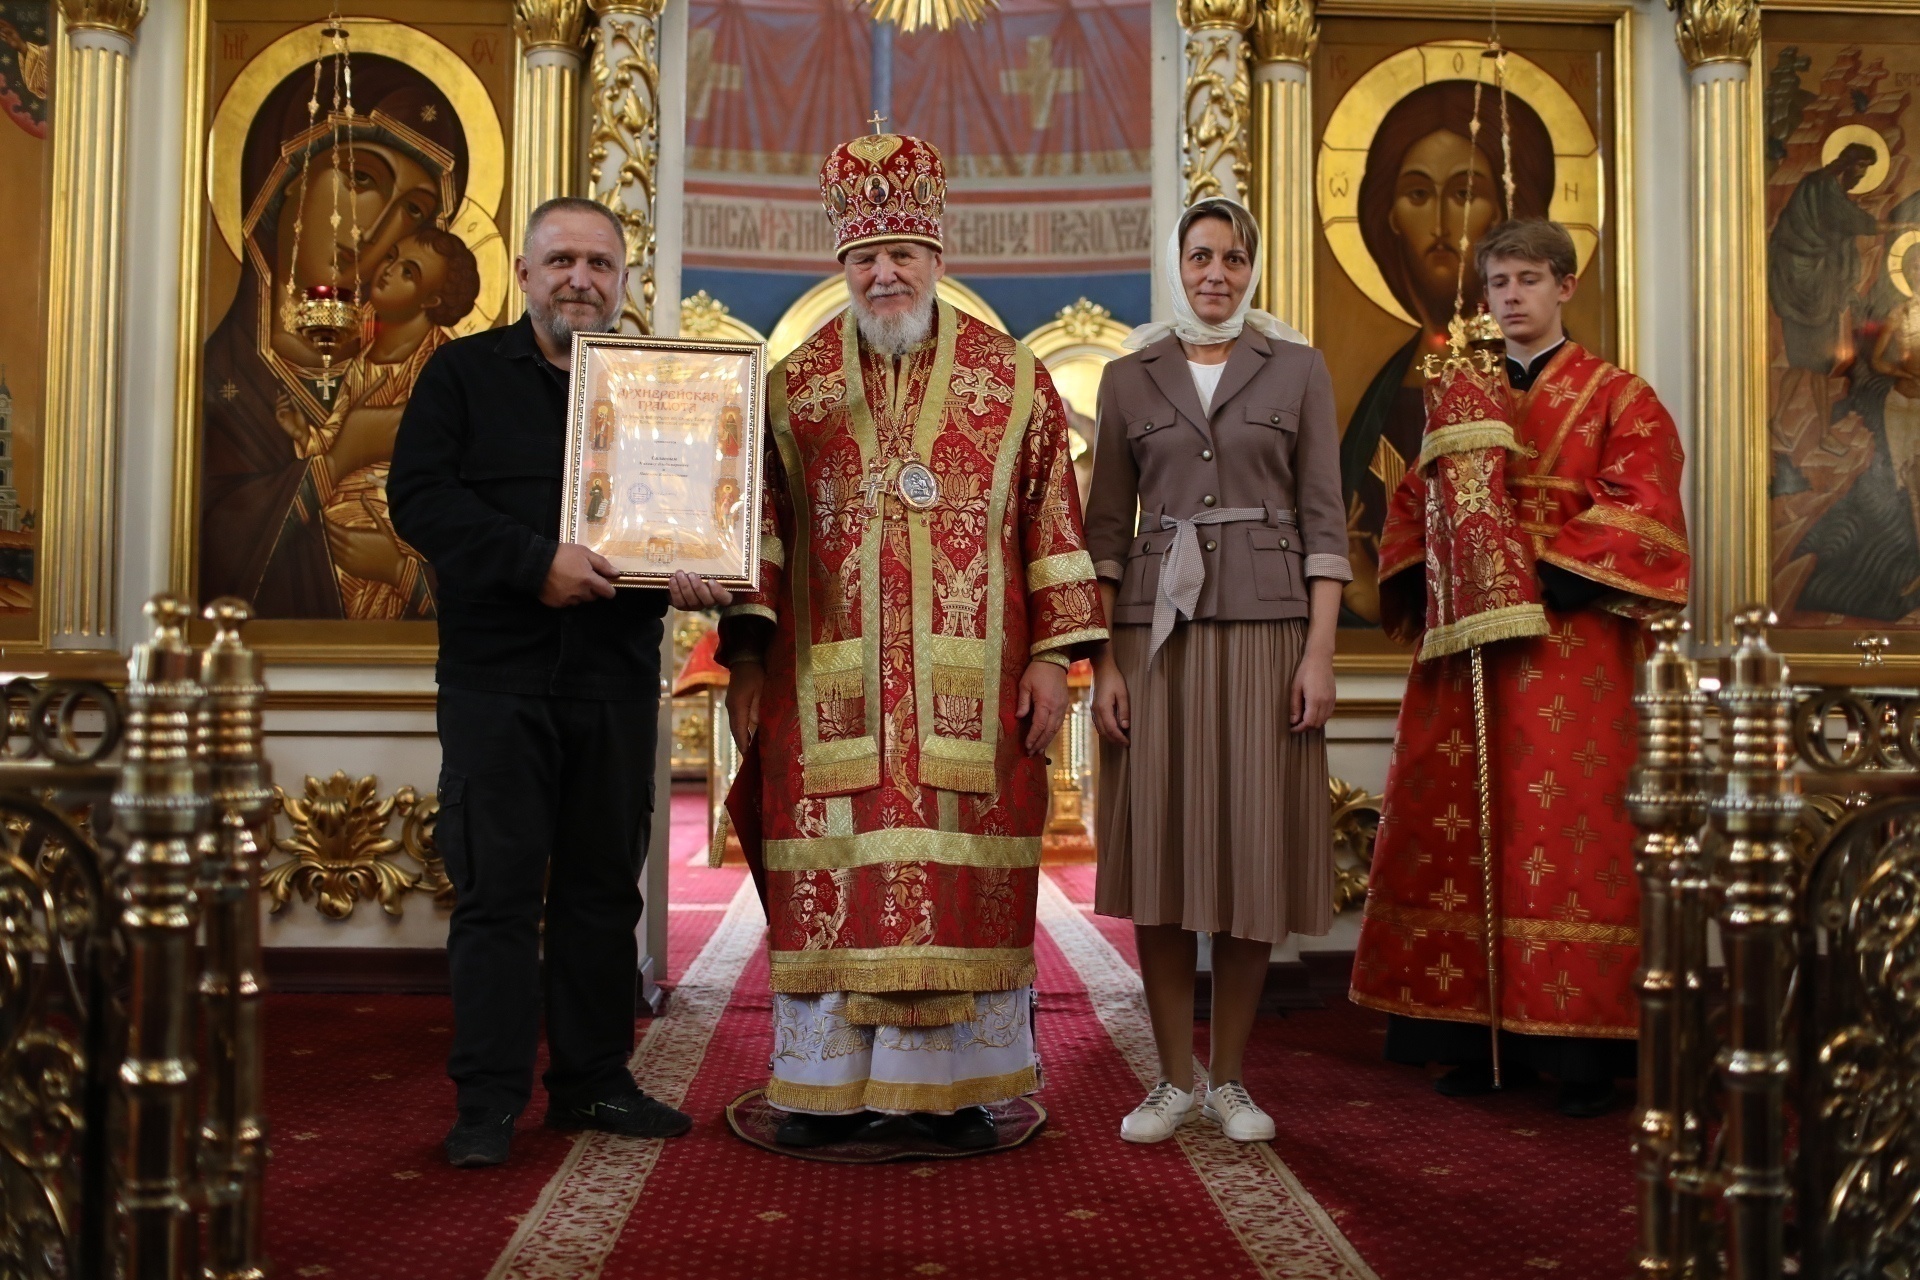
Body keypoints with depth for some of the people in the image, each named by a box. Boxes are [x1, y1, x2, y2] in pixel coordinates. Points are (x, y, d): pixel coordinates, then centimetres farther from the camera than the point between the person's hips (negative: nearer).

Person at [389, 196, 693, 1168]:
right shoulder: (465, 374, 6)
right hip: (498, 676, -3)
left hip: (617, 678, 3)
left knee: (603, 888, 9)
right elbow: (419, 496, -7)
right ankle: (488, 1102, 6)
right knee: (498, 888, -2)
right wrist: (537, 563, -18)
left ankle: (594, 1081, 20)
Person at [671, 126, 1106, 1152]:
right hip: (831, 683, 1)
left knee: (960, 869, 2)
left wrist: (1052, 657, -2)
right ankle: (832, 1082, 14)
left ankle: (952, 1081, 13)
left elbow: (1053, 526, 4)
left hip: (969, 685, -1)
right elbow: (759, 531, 7)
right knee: (831, 873, 2)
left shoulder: (1012, 379, 6)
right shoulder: (792, 386, 9)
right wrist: (745, 655, -2)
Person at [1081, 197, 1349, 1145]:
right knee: (1157, 848, 1)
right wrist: (1105, 660, -2)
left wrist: (1319, 652, -6)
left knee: (1253, 846, 1)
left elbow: (1323, 517, 3)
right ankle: (1174, 1078, 14)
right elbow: (1106, 526, 7)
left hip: (1265, 624, -1)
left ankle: (1230, 1078, 15)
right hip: (1158, 626, 1)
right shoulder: (1129, 376, 10)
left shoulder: (1298, 369, 8)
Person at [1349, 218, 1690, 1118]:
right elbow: (1410, 514, 12)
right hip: (1465, 648, 4)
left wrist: (1543, 572, -16)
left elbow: (1641, 519, -6)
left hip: (1569, 649, -4)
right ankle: (1481, 1035, 10)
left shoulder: (1619, 399, 5)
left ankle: (1581, 1047, 3)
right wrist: (1433, 580, -7)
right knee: (1464, 830, 2)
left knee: (1567, 831, -4)